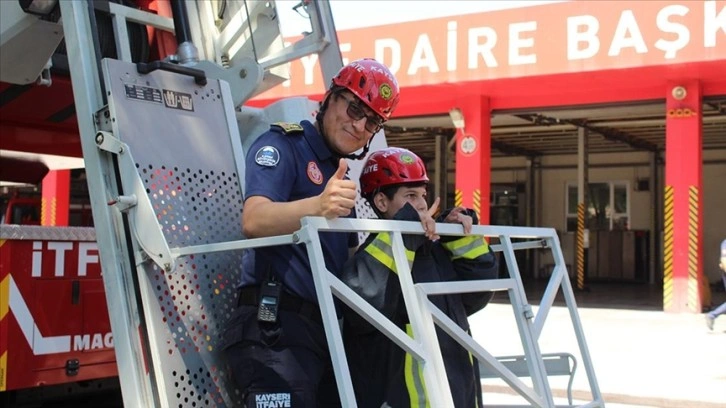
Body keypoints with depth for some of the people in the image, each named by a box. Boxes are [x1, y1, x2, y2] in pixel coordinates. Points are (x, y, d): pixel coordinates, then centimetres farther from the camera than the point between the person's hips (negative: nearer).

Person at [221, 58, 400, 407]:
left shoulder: (340, 177, 23)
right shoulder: (282, 144, -3)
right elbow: (254, 221, -22)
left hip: (325, 328, 9)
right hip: (274, 327, -9)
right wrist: (317, 206, -40)